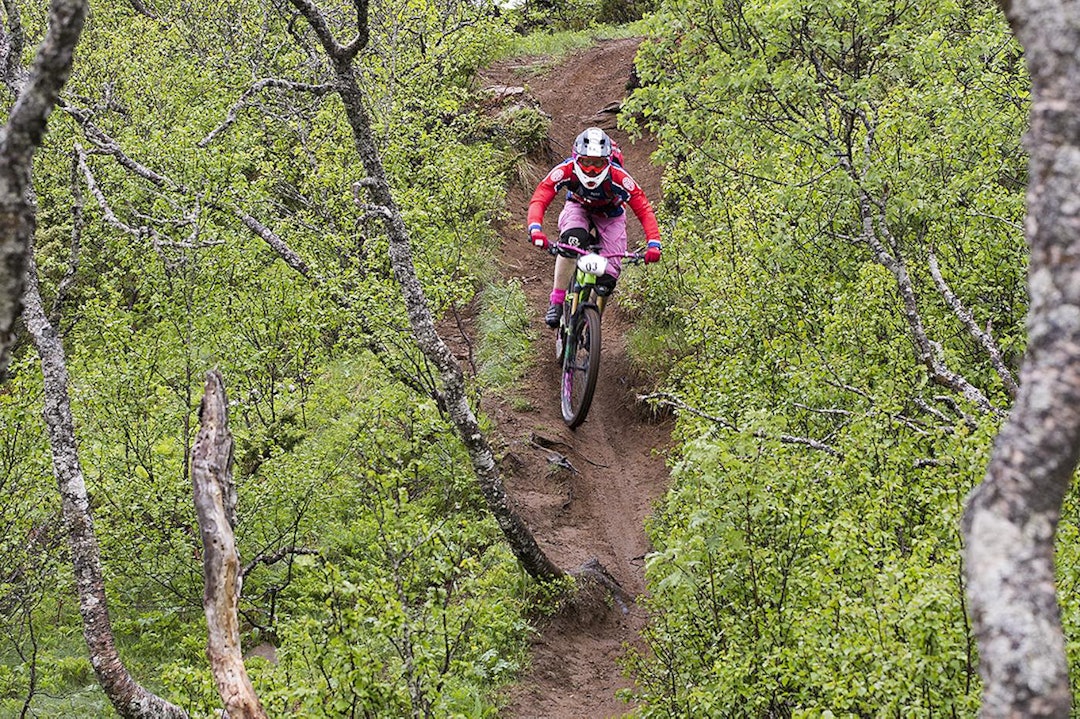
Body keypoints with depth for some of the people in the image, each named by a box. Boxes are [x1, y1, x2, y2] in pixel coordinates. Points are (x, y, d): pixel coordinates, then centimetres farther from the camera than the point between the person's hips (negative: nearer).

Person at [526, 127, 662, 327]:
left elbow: (644, 210, -34)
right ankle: (556, 303, -24)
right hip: (578, 207, 0)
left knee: (607, 277, -13)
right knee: (572, 241, -36)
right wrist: (535, 229, -59)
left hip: (609, 215, 0)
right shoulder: (567, 170, -35)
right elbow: (539, 199, -39)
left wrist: (653, 244, -48)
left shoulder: (618, 177, -37)